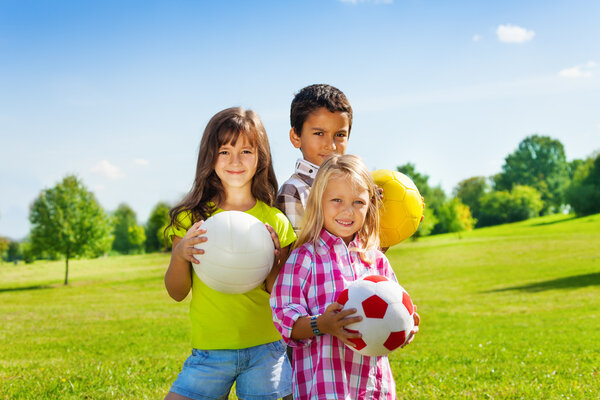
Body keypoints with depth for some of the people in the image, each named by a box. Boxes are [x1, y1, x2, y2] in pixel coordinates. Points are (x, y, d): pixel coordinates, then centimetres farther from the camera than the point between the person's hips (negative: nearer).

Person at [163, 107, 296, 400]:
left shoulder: (275, 221, 2)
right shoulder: (192, 217, 0)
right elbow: (176, 293, 2)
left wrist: (274, 261, -16)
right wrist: (180, 255, -17)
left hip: (265, 351, 0)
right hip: (209, 351, 0)